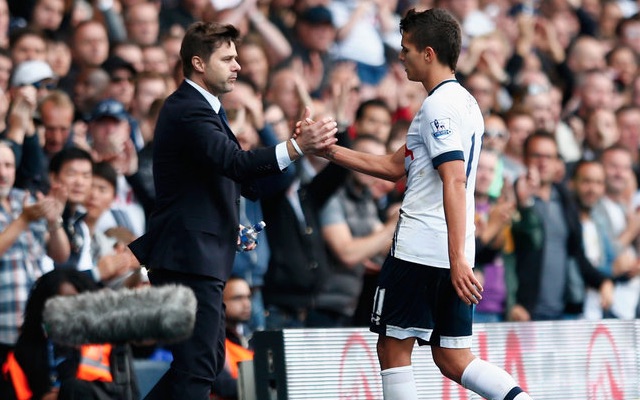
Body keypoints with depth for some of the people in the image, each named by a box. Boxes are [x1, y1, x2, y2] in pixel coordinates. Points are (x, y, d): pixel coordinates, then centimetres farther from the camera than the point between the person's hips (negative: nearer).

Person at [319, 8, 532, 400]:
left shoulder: (439, 107, -12)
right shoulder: (464, 102, 18)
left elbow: (455, 182, -23)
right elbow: (395, 166, 24)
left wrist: (457, 258, -30)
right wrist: (330, 151, 22)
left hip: (420, 250, -9)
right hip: (451, 254, 9)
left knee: (394, 347, 2)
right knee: (453, 359, 8)